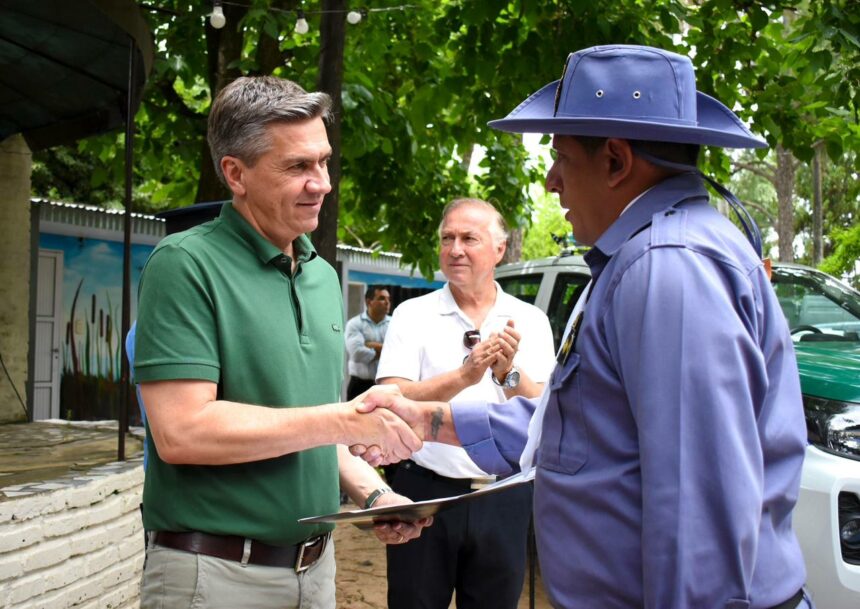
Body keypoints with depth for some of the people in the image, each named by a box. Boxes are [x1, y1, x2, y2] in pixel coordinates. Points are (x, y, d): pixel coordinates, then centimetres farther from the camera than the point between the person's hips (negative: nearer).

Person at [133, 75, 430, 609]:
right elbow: (180, 431, -23)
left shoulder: (324, 277, 9)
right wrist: (349, 420, -20)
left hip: (316, 563, 7)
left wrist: (374, 493, 1)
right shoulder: (185, 265, -14)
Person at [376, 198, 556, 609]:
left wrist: (509, 374, -23)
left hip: (504, 500, 1)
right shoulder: (412, 315, -2)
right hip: (425, 493, -1)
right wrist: (463, 377, -28)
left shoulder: (531, 321, 2)